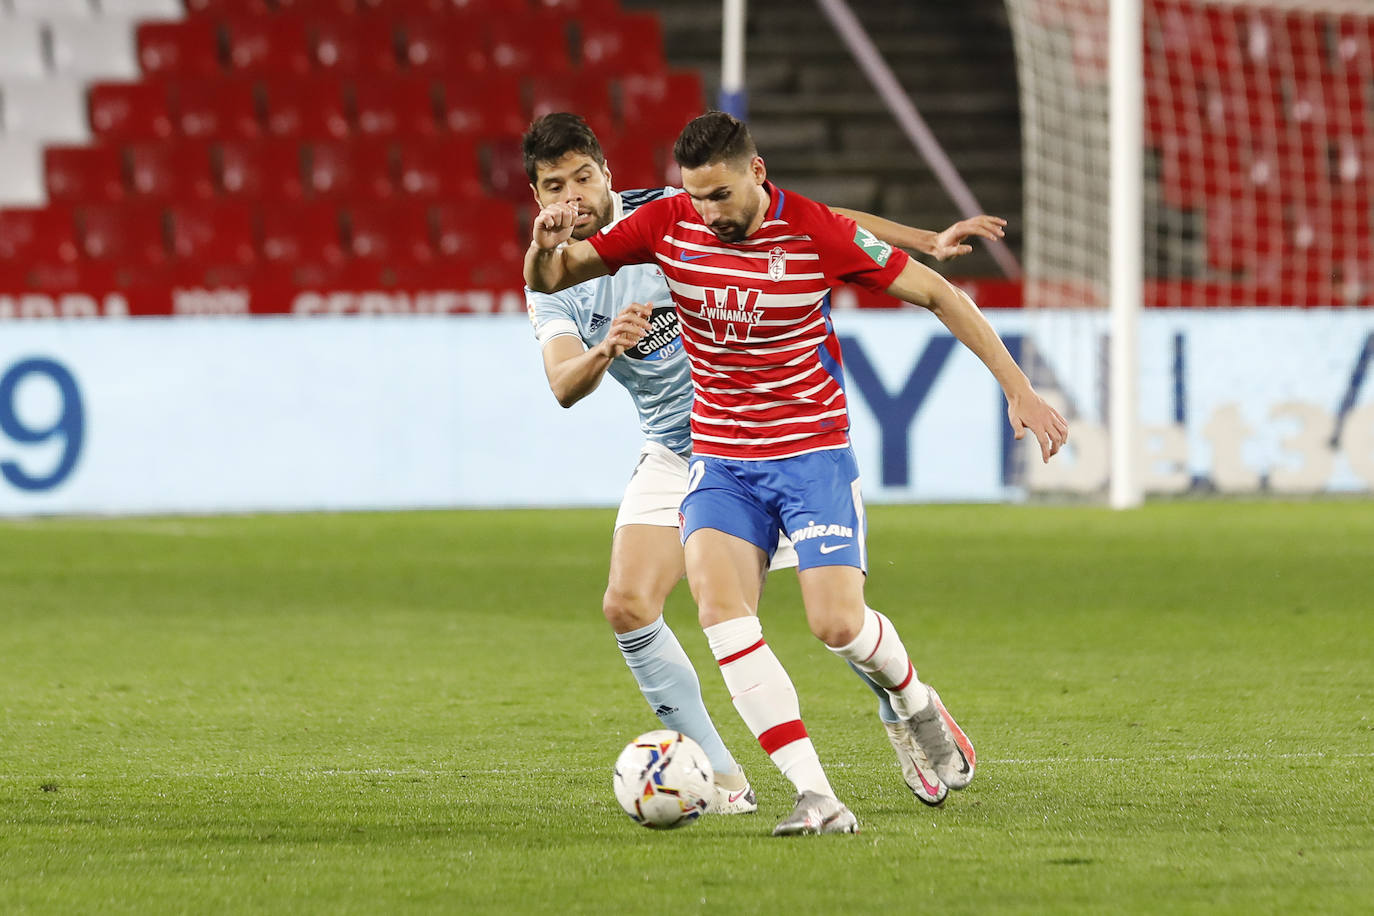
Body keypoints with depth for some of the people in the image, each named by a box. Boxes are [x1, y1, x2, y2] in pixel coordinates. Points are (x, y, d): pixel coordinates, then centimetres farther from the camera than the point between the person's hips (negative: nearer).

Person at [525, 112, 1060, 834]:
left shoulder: (817, 234, -14)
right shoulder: (667, 225, -6)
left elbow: (938, 294, -4)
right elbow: (548, 281, 1)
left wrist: (1019, 390, -4)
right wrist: (547, 245, -24)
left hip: (812, 454, -3)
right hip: (719, 462, 3)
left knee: (838, 623, -15)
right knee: (719, 608, -22)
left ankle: (916, 706, 23)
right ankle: (817, 797, -24)